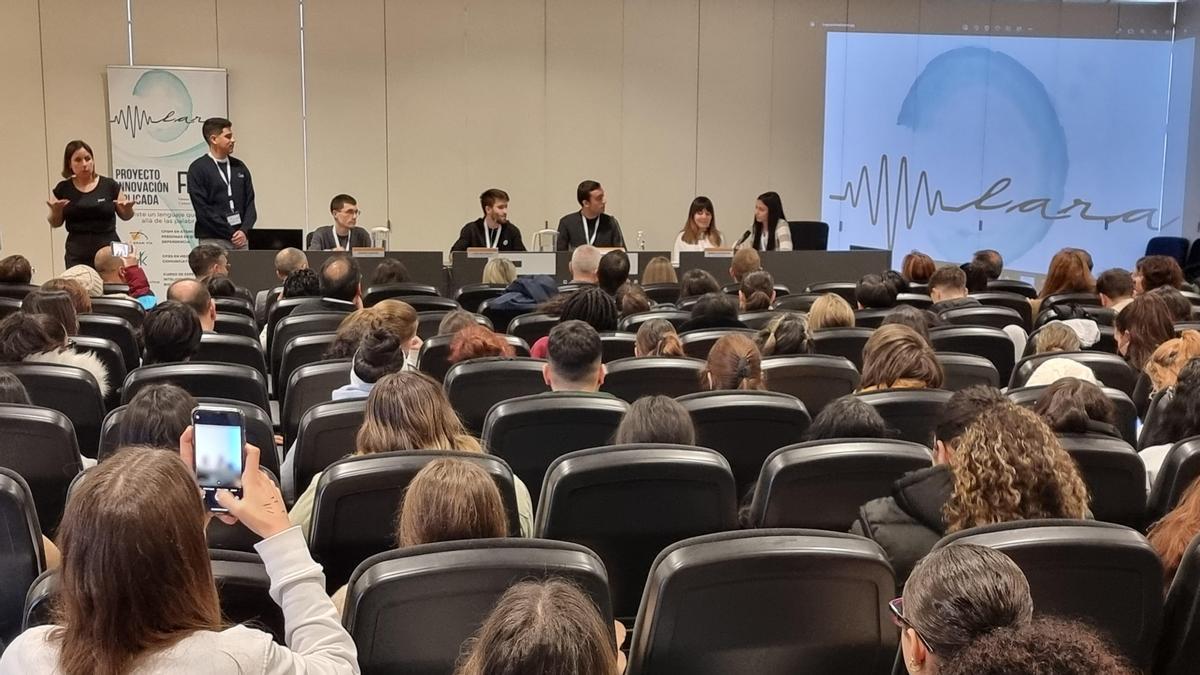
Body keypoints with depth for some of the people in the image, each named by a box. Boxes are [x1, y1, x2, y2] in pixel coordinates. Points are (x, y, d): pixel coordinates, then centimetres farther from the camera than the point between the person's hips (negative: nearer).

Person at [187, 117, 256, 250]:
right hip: (213, 241, -4)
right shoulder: (198, 168, -3)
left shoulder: (239, 167, 12)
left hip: (241, 239, 4)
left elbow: (249, 202, 10)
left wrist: (244, 231, -6)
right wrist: (230, 234, -11)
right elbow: (202, 209, -9)